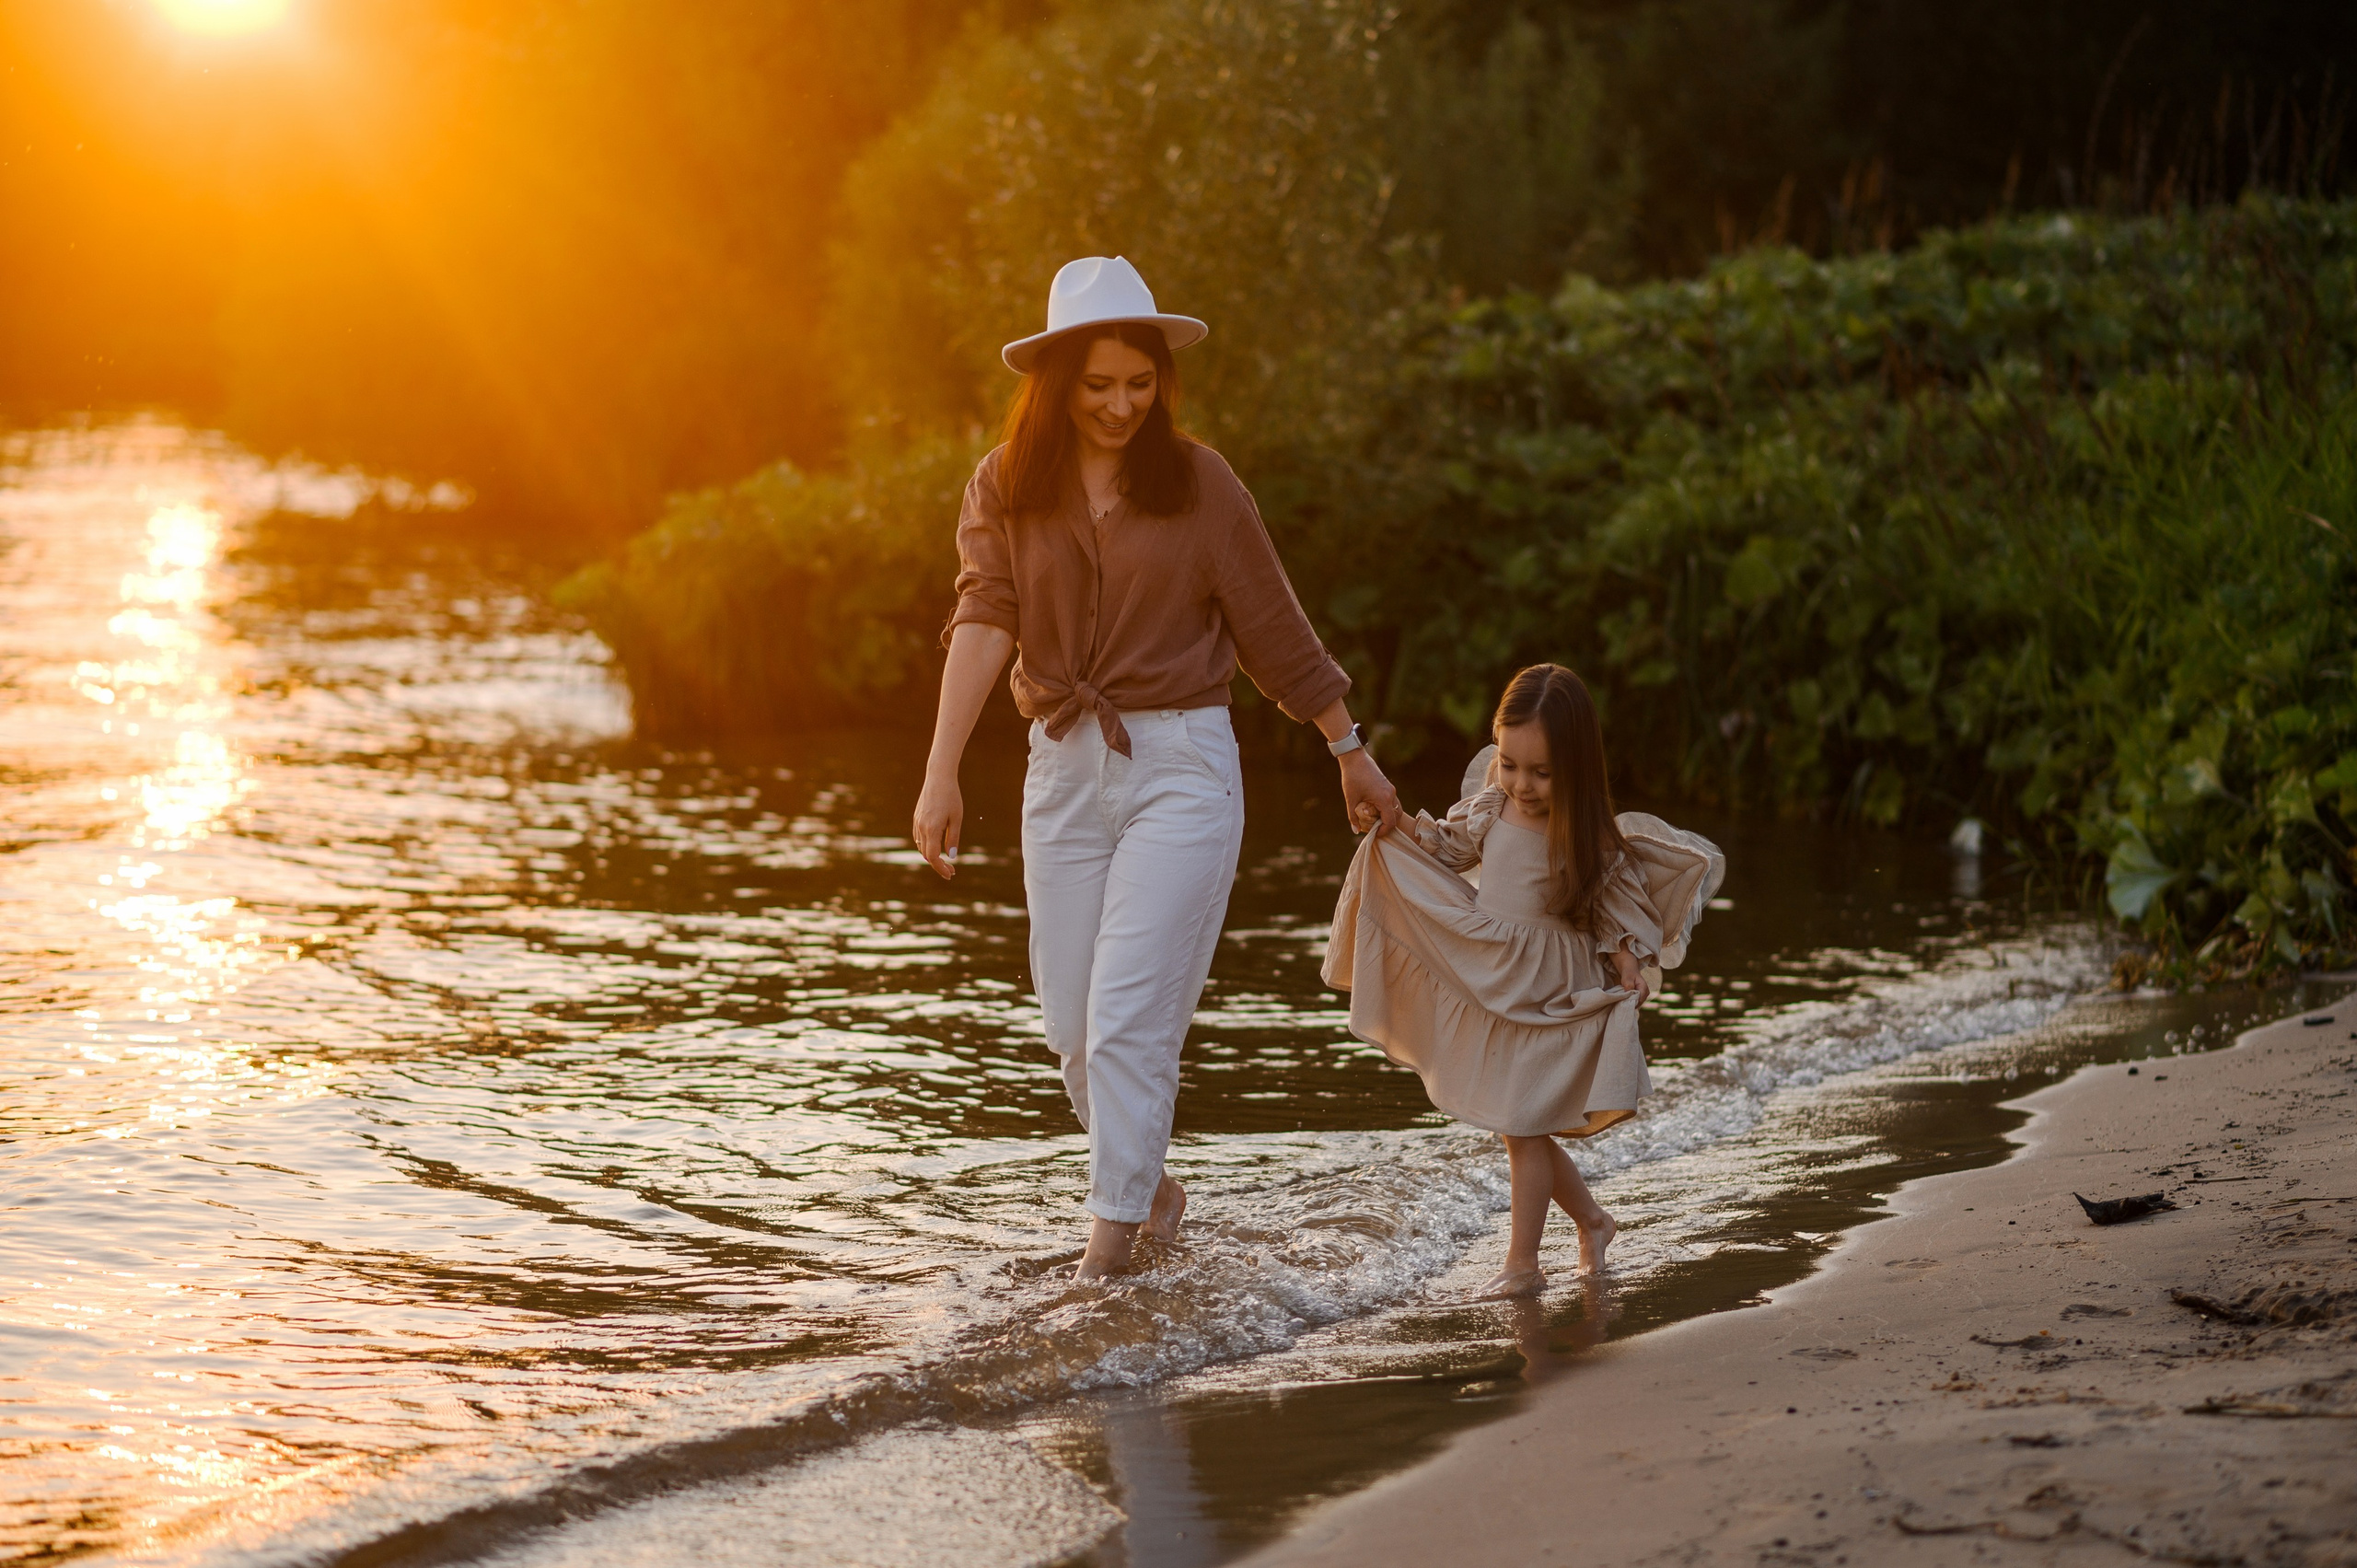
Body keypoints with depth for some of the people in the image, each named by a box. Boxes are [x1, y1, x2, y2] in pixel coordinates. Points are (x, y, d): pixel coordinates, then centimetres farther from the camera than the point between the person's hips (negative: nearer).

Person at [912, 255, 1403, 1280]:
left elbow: (1274, 629, 5)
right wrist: (941, 772, -24)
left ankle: (1113, 1235, -6)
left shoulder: (1198, 483, -2)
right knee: (1071, 1021, 9)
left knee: (1128, 1014, -11)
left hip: (1181, 763, -3)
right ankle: (1149, 1187, 32)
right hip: (1063, 768, 3)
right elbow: (982, 621, -12)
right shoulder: (1005, 487, 2)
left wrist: (1350, 753, 12)